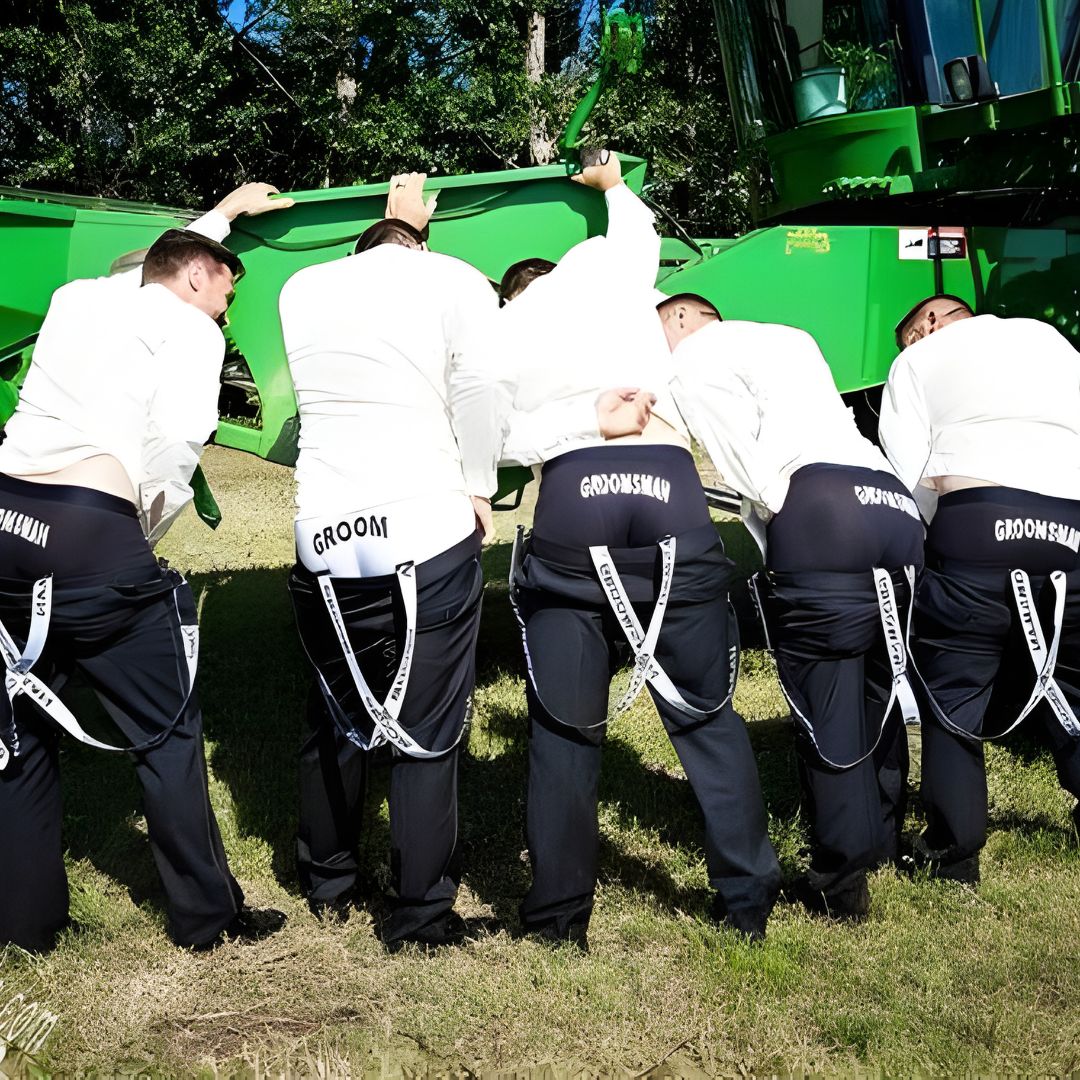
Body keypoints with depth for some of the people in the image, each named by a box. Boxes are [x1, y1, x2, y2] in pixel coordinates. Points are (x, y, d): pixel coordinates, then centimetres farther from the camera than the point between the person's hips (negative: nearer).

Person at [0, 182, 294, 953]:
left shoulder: (77, 298, 23)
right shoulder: (189, 327, 3)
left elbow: (169, 257, 45)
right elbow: (177, 439, -13)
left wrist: (222, 214, 58)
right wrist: (145, 527, 3)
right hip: (93, 531, -7)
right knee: (167, 731, 8)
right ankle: (208, 916, 17)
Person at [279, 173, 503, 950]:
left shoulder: (302, 288, 13)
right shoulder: (457, 281, 2)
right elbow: (478, 394, -4)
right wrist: (480, 492, 9)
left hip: (324, 538, 4)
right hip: (428, 534, -4)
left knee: (337, 718, 20)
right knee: (427, 732, 4)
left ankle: (327, 887, 32)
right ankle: (421, 920, 10)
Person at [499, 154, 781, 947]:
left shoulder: (499, 324, 19)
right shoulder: (607, 264, 20)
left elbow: (507, 437, 4)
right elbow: (640, 222, 46)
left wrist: (585, 420, 2)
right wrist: (612, 183, 64)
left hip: (571, 496, 0)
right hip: (671, 488, 0)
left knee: (564, 725, 9)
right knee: (706, 711, 9)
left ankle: (560, 917, 15)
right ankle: (748, 902, 16)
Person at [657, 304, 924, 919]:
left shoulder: (694, 352, 12)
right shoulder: (794, 338, 33)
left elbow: (742, 453, -3)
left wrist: (774, 514, 4)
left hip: (816, 508, -7)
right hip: (896, 500, 7)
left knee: (825, 703, -2)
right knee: (879, 688, 19)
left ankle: (841, 885, 3)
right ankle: (885, 839, 31)